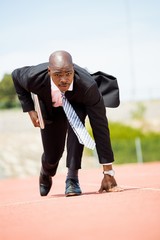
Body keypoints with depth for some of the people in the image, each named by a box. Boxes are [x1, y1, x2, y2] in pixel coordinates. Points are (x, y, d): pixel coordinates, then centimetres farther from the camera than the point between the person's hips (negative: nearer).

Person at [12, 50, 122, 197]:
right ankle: (46, 174, 45)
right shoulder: (35, 78, -38)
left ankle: (72, 178, -24)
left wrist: (108, 172, -37)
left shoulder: (88, 86, -43)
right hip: (51, 108, 2)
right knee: (52, 156, 4)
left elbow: (100, 127, -38)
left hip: (77, 104, -2)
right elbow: (16, 75, -11)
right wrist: (30, 109, -17)